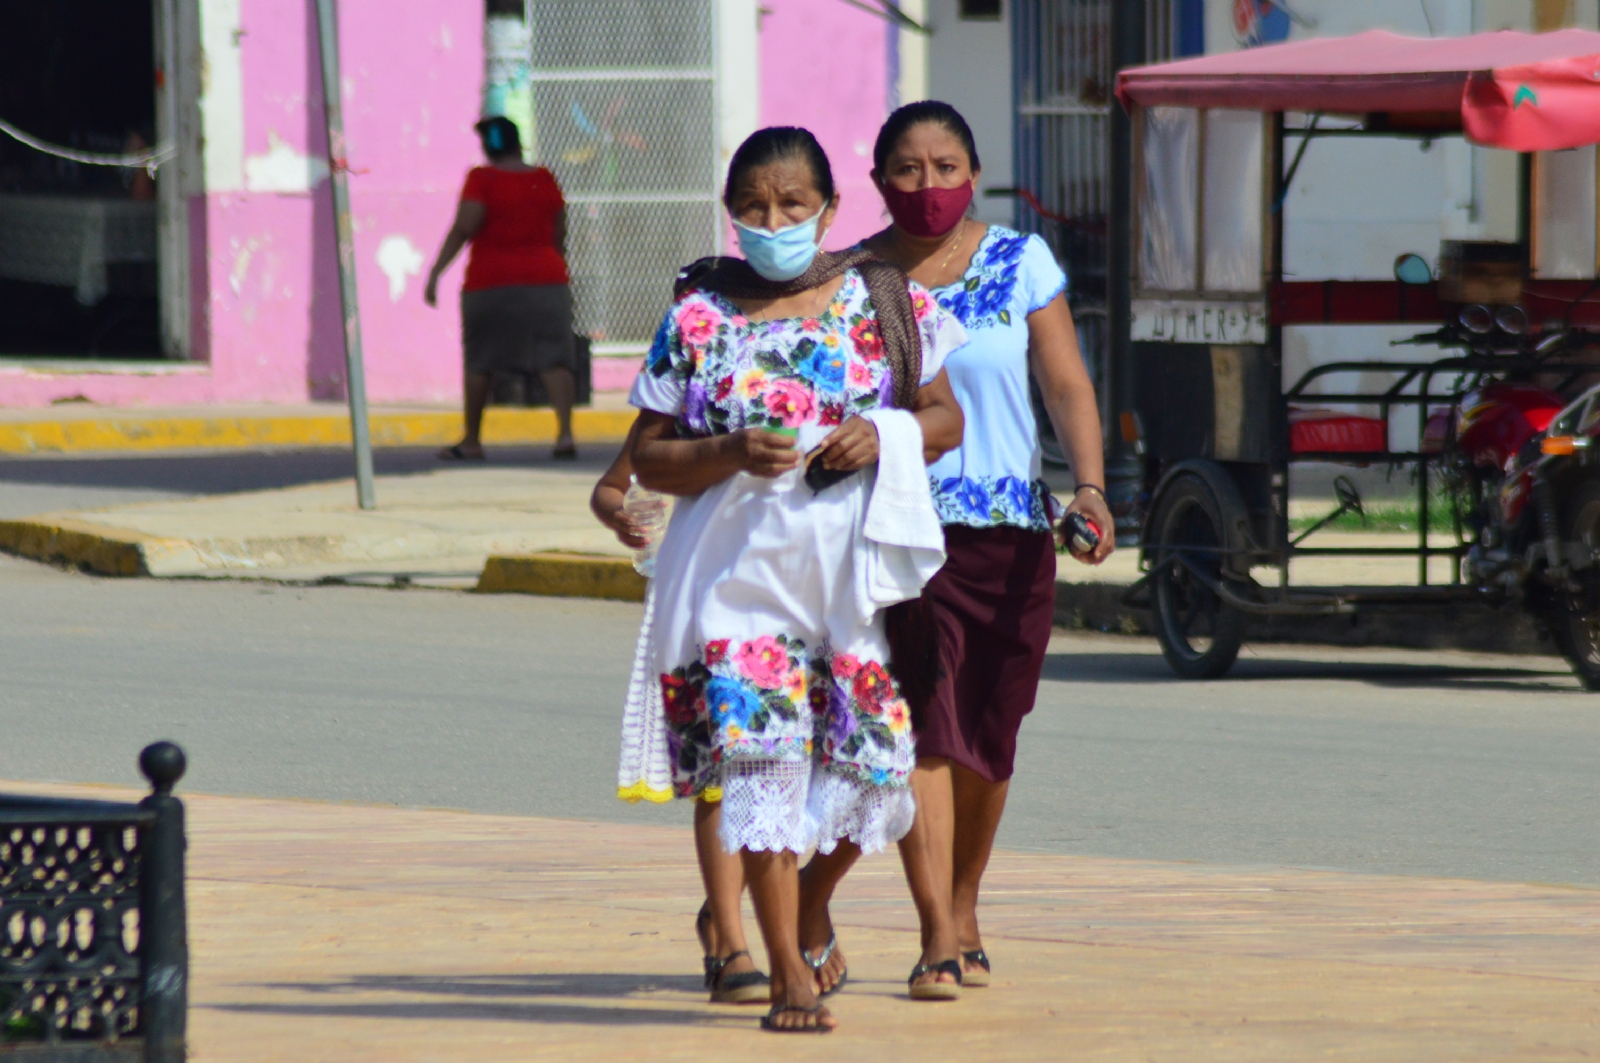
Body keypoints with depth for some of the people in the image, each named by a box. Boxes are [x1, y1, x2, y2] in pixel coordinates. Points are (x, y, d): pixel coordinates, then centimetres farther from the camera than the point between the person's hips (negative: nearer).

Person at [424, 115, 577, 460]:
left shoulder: (482, 179, -4)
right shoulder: (543, 179, 6)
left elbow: (463, 228, -14)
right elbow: (559, 234, 12)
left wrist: (435, 272, -13)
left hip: (490, 281, -2)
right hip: (545, 277, 2)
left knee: (480, 363, 10)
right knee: (554, 358, -3)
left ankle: (471, 441, 16)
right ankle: (565, 430, -20)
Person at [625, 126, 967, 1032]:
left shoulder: (885, 301, 6)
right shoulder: (697, 320, 3)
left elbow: (945, 417, 11)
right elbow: (650, 457, 5)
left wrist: (885, 438, -10)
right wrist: (732, 455, -15)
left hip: (860, 566, 2)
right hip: (745, 569, -1)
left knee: (867, 754, 1)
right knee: (763, 754, -12)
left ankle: (813, 903, 33)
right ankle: (789, 973, -10)